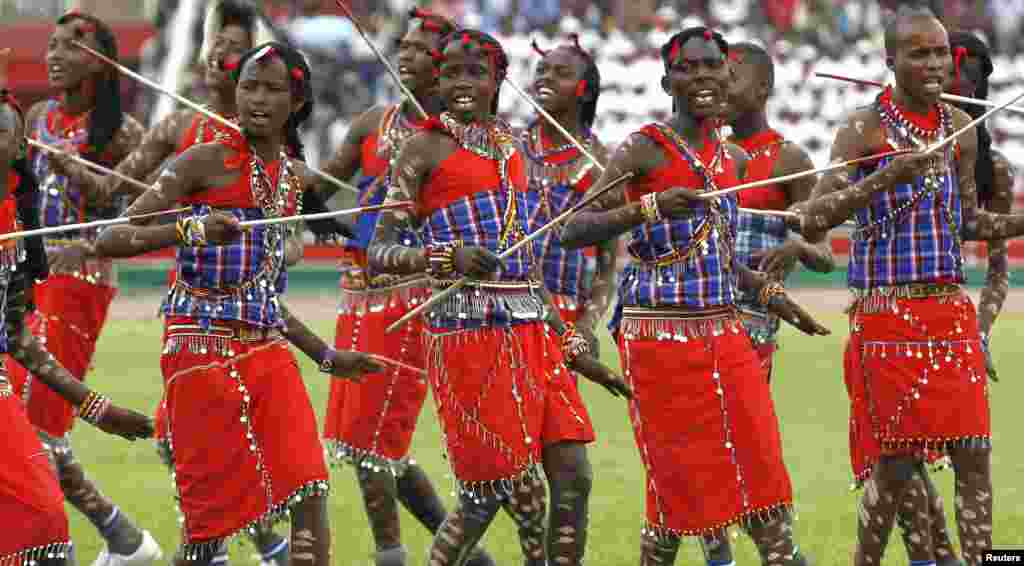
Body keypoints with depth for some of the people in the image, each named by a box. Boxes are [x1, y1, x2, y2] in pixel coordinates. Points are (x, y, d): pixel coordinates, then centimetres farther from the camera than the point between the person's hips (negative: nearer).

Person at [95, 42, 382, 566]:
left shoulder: (295, 174, 14)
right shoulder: (207, 161, -5)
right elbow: (110, 239, -14)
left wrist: (327, 356, 23)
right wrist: (194, 230, -29)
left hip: (268, 347, 6)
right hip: (202, 348, -6)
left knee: (310, 492, -9)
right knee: (211, 509, -4)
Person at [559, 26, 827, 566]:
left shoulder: (733, 157, 12)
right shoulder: (644, 151, -8)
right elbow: (573, 230, -17)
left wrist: (769, 292, 15)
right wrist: (651, 207, -28)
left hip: (725, 335, 6)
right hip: (660, 337, -6)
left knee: (761, 473, 1)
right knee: (676, 483, -2)